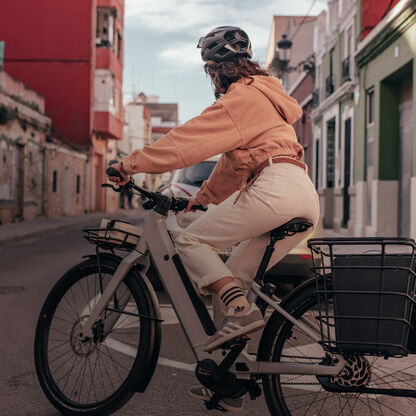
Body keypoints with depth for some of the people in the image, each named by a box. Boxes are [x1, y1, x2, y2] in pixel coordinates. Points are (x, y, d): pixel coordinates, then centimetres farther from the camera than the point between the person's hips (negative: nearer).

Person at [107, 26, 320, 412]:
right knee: (233, 277, 12)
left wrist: (131, 163, 1)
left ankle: (241, 311, -16)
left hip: (276, 188, -10)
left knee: (192, 240, -2)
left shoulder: (241, 97, 0)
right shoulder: (262, 95, 31)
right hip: (307, 196, 10)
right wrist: (201, 197, 38)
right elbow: (235, 160, 36)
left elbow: (186, 139, -6)